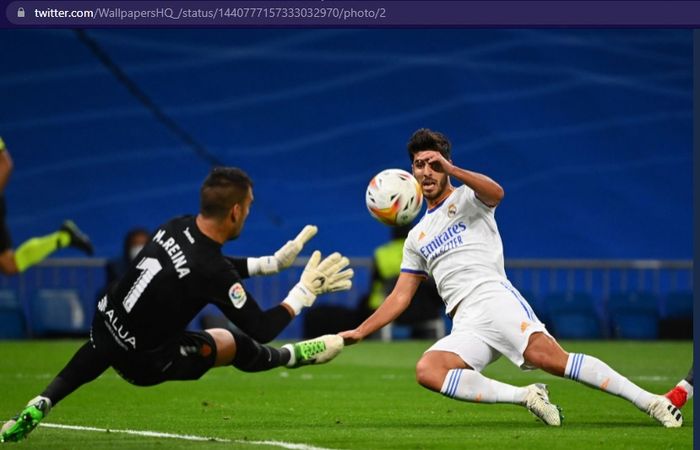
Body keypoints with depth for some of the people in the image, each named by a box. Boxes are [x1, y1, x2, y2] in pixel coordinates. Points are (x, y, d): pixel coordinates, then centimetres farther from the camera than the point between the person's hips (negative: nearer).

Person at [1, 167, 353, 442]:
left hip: (104, 324, 6)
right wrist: (305, 293, -5)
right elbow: (260, 330, -15)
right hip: (142, 362, -6)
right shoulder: (213, 271, -28)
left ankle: (39, 407, 30)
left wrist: (272, 263, 16)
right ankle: (293, 356, 37)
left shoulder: (177, 227, -7)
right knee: (235, 345, 11)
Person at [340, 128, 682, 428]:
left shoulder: (466, 197, 12)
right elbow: (400, 298, 29)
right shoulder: (417, 238, 28)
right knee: (427, 371, -25)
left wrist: (450, 169, -25)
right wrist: (359, 332, 21)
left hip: (494, 297, -5)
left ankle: (650, 402, -30)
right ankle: (525, 397, -24)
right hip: (466, 327, 5)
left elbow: (496, 193, -14)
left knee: (550, 357, -29)